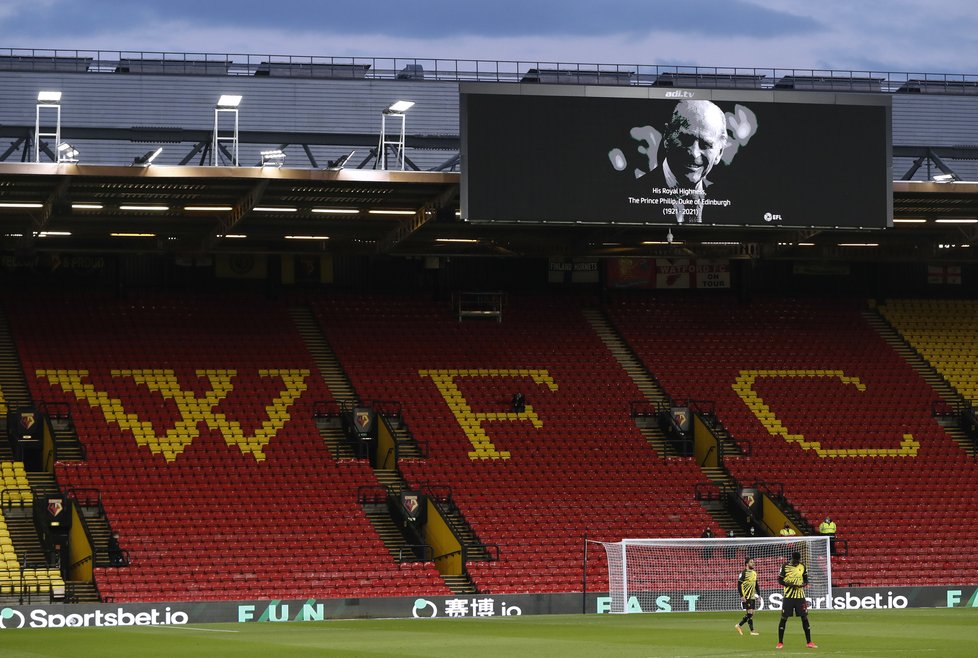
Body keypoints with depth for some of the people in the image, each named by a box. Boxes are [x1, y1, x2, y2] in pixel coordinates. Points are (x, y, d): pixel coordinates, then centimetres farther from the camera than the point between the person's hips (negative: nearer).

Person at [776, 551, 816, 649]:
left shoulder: (803, 566, 4)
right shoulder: (785, 566, -5)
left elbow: (806, 580, 13)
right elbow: (780, 580, -1)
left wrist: (803, 584, -10)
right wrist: (790, 584, -18)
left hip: (800, 596, 3)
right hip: (788, 596, -3)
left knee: (804, 618, 1)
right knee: (784, 618, -2)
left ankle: (809, 642, 8)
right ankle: (780, 643, 6)